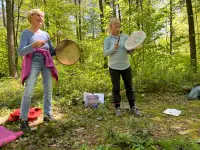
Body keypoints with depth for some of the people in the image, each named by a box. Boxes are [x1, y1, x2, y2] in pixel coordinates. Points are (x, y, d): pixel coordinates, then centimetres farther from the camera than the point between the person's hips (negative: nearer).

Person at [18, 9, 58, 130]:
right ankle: (23, 119, 2)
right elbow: (21, 52, -12)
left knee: (48, 90, 6)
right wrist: (34, 45, -27)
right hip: (33, 64, -5)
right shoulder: (26, 33, 0)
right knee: (28, 92, -9)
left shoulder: (45, 34, 14)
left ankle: (47, 115, 18)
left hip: (47, 64, 5)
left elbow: (52, 51, 18)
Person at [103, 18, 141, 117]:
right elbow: (105, 53, -6)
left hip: (126, 66, 2)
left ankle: (133, 107, 20)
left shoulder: (125, 37, 4)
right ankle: (117, 108, 19)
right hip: (114, 67, -2)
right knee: (116, 88, 6)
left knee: (129, 87, 8)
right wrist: (114, 48, -21)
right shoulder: (108, 39, -2)